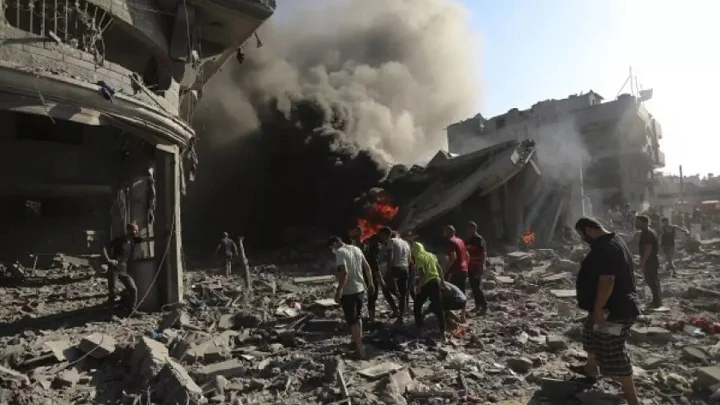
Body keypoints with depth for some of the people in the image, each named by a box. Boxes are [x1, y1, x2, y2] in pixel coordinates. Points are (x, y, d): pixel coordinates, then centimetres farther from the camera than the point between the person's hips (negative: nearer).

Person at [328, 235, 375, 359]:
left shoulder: (340, 252, -14)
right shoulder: (356, 249, 10)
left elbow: (344, 272, -26)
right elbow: (367, 268, 13)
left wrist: (338, 291, -24)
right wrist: (370, 283, 22)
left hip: (348, 291, -8)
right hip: (360, 289, 8)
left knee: (352, 320, 0)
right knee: (358, 316, 23)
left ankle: (360, 350, 2)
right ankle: (358, 340, 37)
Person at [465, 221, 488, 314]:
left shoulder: (479, 239, -11)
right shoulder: (467, 240, 13)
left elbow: (484, 253, -16)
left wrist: (481, 267, -21)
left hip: (477, 268, -8)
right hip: (470, 267, 8)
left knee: (477, 287, -8)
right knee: (473, 287, 11)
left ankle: (484, 306, 0)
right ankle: (477, 305, 19)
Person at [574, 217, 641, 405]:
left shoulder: (604, 248, -26)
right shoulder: (612, 241, 9)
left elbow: (607, 281, -31)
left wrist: (597, 309, -25)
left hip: (614, 310, -11)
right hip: (617, 305, 11)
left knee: (614, 355, -4)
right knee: (592, 335, 28)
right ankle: (591, 369, 47)